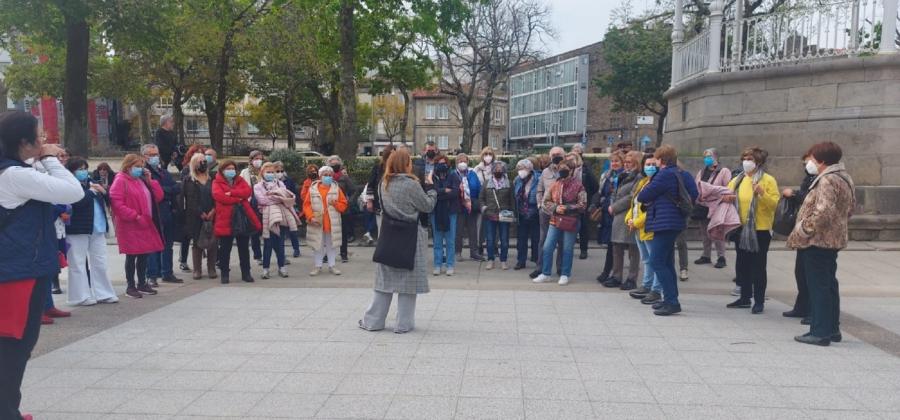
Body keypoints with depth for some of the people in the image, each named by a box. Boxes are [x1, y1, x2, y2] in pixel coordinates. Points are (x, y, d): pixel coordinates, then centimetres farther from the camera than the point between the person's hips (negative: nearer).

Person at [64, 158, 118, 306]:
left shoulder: (90, 183, 16)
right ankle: (82, 296, 4)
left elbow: (107, 200, 19)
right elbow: (77, 202, -24)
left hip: (97, 229, 8)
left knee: (100, 263, 11)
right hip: (78, 230, -8)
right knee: (78, 264, -1)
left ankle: (102, 293, 18)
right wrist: (91, 191, -14)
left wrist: (101, 190, 0)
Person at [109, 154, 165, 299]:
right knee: (132, 255, -1)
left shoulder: (142, 180, 16)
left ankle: (142, 283, 23)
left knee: (144, 254, 12)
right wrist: (135, 216, -20)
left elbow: (158, 197, 12)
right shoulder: (121, 181, -8)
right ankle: (131, 286, 9)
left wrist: (150, 180, 2)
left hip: (146, 225, 7)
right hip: (130, 226, -7)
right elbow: (116, 203, -18)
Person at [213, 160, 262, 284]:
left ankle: (246, 273, 18)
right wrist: (238, 198, -12)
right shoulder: (217, 182, 5)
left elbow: (248, 191, -5)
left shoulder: (241, 181, 15)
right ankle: (224, 274, 13)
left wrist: (231, 193, -15)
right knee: (225, 249, 3)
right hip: (225, 220, -3)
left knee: (244, 248, 10)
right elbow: (219, 196, -14)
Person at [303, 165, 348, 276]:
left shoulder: (336, 188, 1)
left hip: (332, 223, 1)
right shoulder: (313, 189, -2)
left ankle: (331, 265, 20)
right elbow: (306, 205, -2)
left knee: (331, 245, 11)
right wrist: (311, 217, -14)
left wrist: (335, 204, -17)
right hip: (317, 223, 0)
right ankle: (318, 266, 18)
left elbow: (344, 205, 2)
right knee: (317, 245, 8)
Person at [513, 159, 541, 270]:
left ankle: (537, 260, 18)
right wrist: (516, 213, 9)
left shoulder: (538, 180, -15)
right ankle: (521, 261, 21)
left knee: (536, 239, 6)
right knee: (521, 239, 12)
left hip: (534, 216, -5)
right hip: (522, 215, 5)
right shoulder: (518, 180, 3)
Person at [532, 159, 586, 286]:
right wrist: (555, 208, -9)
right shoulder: (555, 185, 8)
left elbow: (583, 205, -9)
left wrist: (567, 208, -18)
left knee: (567, 250, 6)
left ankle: (565, 275, 19)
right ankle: (545, 274, 14)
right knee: (547, 248, 3)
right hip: (555, 221, 4)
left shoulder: (578, 185, -6)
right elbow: (545, 201, 9)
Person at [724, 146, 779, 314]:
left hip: (760, 229, -6)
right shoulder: (737, 180, 9)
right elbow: (727, 196, 17)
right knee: (742, 264, 12)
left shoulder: (768, 180, -6)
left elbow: (776, 204, -13)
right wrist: (727, 198, -6)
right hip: (741, 228, 6)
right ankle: (745, 297, 23)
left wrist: (762, 193, -28)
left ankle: (759, 301, 9)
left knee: (758, 265, 1)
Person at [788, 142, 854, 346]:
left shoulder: (827, 180, -20)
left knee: (818, 287, -4)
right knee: (829, 285, 17)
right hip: (834, 240, 10)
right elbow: (851, 207, 21)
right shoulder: (844, 178, 13)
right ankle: (833, 329, 25)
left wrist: (801, 232, -19)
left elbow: (822, 213, -28)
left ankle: (820, 333, 0)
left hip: (817, 241, -10)